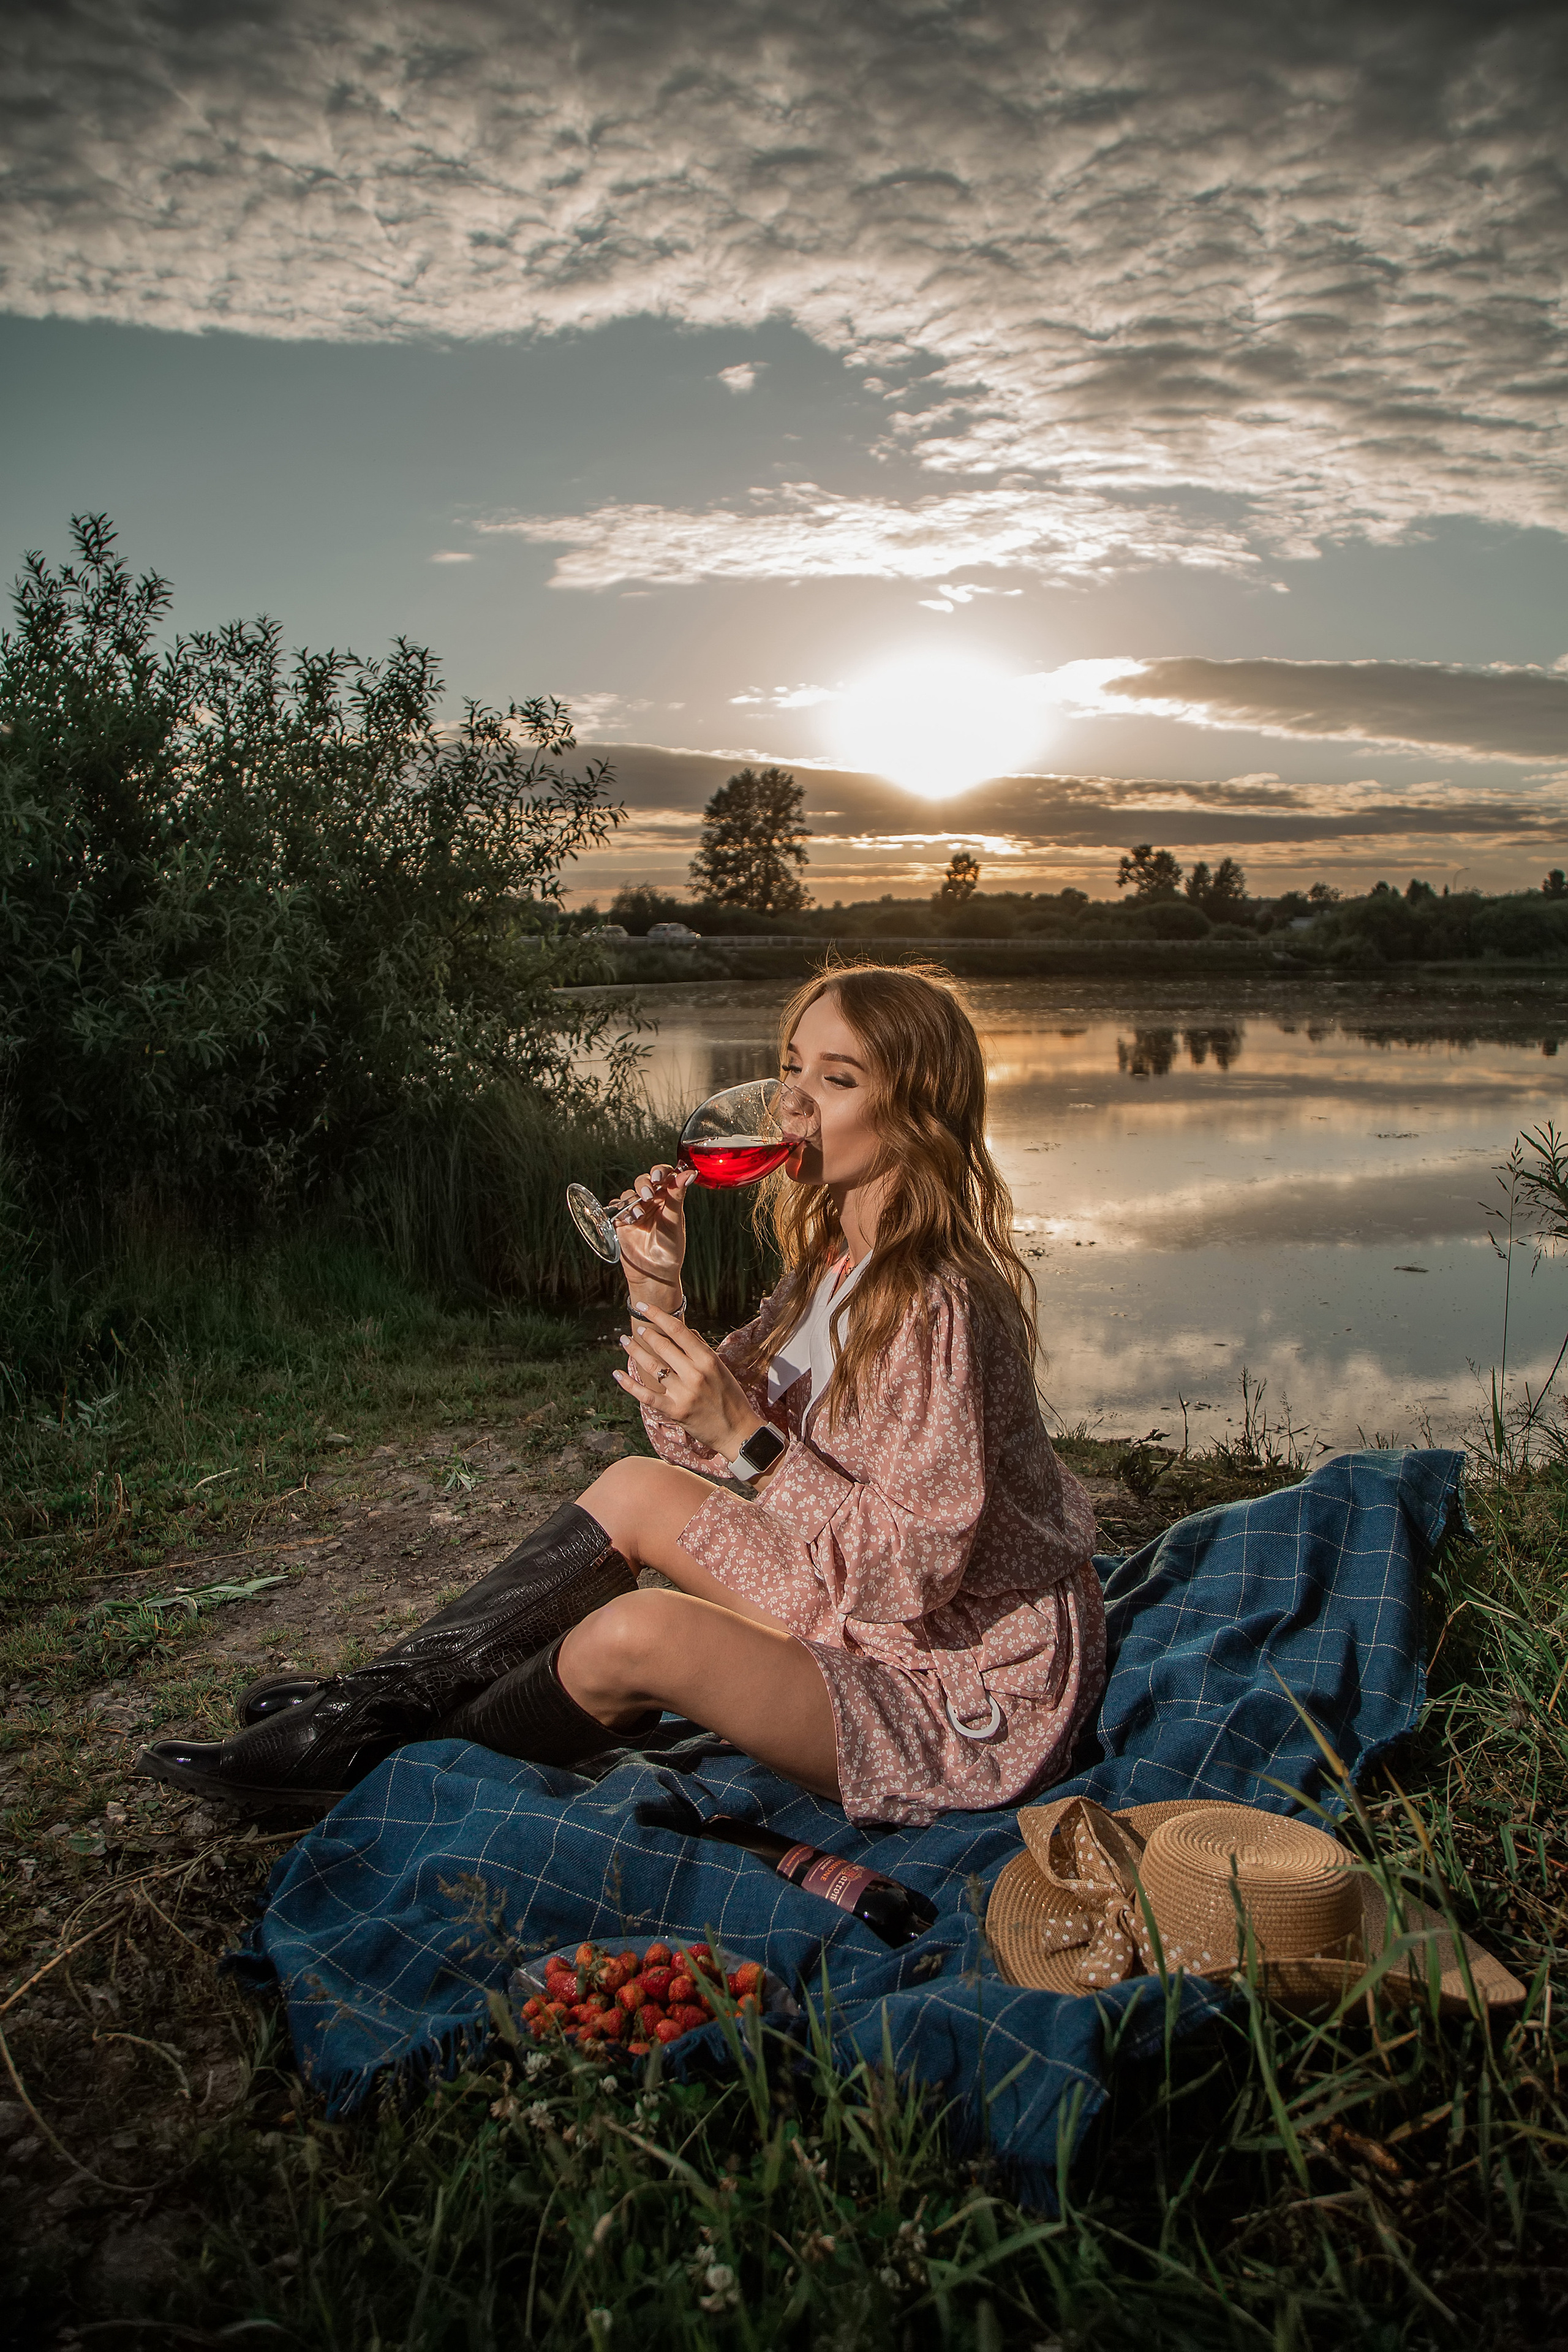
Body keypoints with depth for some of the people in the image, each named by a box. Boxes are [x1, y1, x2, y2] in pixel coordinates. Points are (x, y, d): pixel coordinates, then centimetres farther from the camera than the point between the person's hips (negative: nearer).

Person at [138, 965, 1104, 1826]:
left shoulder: (937, 1307, -25)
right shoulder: (833, 1261, 3)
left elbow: (911, 1569, -25)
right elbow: (704, 1446, 6)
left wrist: (746, 1437, -30)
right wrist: (659, 1293, -9)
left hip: (964, 1691, -8)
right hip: (860, 1613, 8)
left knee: (639, 1631, -24)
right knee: (642, 1487, -5)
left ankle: (385, 1759, 3)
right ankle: (380, 1697, 4)